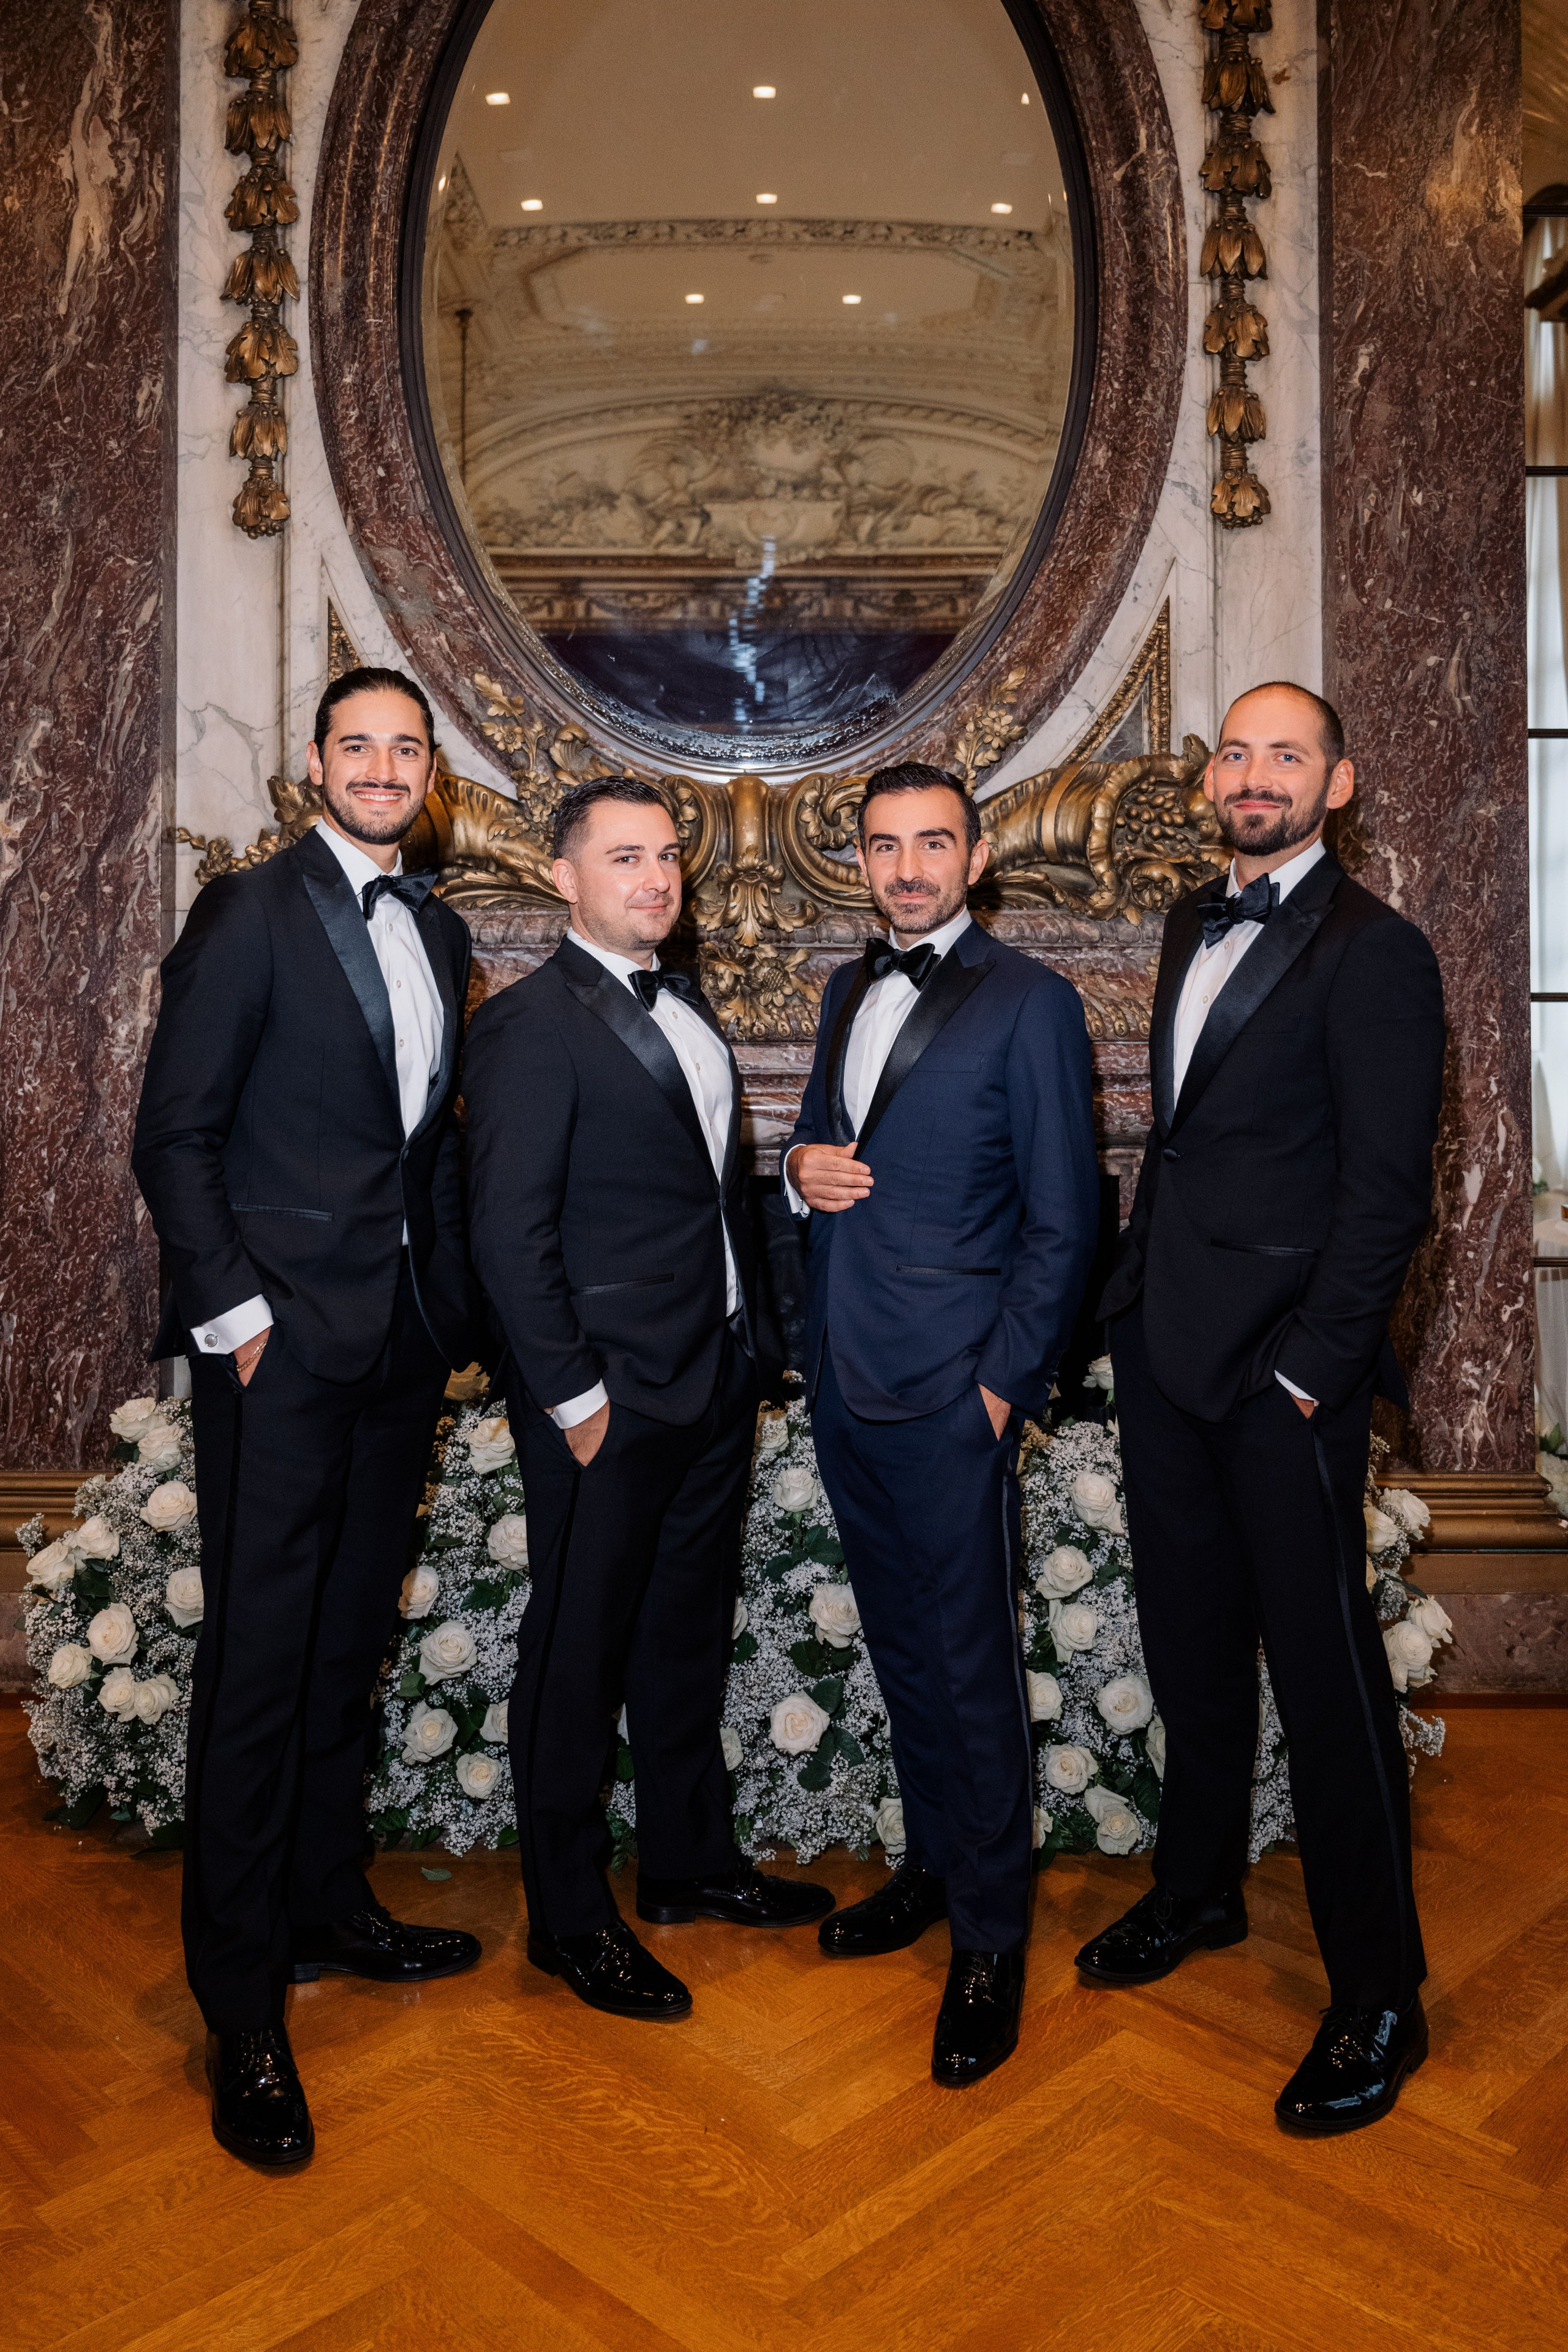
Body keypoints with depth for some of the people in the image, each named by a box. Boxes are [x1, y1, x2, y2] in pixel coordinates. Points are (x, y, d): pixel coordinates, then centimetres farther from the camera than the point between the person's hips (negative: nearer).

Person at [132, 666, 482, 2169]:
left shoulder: (438, 934, 14)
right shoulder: (248, 915, -5)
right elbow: (174, 1136, -8)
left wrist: (451, 1297, 8)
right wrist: (233, 1312, -14)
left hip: (404, 1340, 6)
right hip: (283, 1342, -6)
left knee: (352, 1641, 16)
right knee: (259, 1658, 0)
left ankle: (329, 1906, 33)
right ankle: (240, 2008, 13)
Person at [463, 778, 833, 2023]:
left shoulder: (686, 1007, 13)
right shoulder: (532, 1023, -12)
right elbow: (511, 1233, -16)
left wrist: (748, 1342, 11)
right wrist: (574, 1397, -17)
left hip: (717, 1381, 8)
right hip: (610, 1400, -8)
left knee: (689, 1634, 20)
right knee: (579, 1655, 6)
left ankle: (691, 1860, 38)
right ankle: (568, 1917, 23)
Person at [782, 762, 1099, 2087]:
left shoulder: (1030, 1004, -8)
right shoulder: (850, 992, 13)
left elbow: (1063, 1220, -9)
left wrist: (1005, 1383, -13)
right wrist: (802, 1169, 0)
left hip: (951, 1392, -6)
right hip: (845, 1380, 7)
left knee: (972, 1667, 3)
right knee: (900, 1645, 18)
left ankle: (992, 1939, 20)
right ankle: (934, 1865, 37)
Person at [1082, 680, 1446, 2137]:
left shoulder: (1374, 953, -9)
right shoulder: (1196, 926, 14)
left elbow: (1386, 1190, -13)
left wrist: (1310, 1371, -16)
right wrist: (1136, 1300, 11)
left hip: (1281, 1369, -7)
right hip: (1164, 1346, 7)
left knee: (1324, 1672, 2)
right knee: (1190, 1638, 19)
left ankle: (1377, 1997, 19)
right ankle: (1197, 1891, 39)